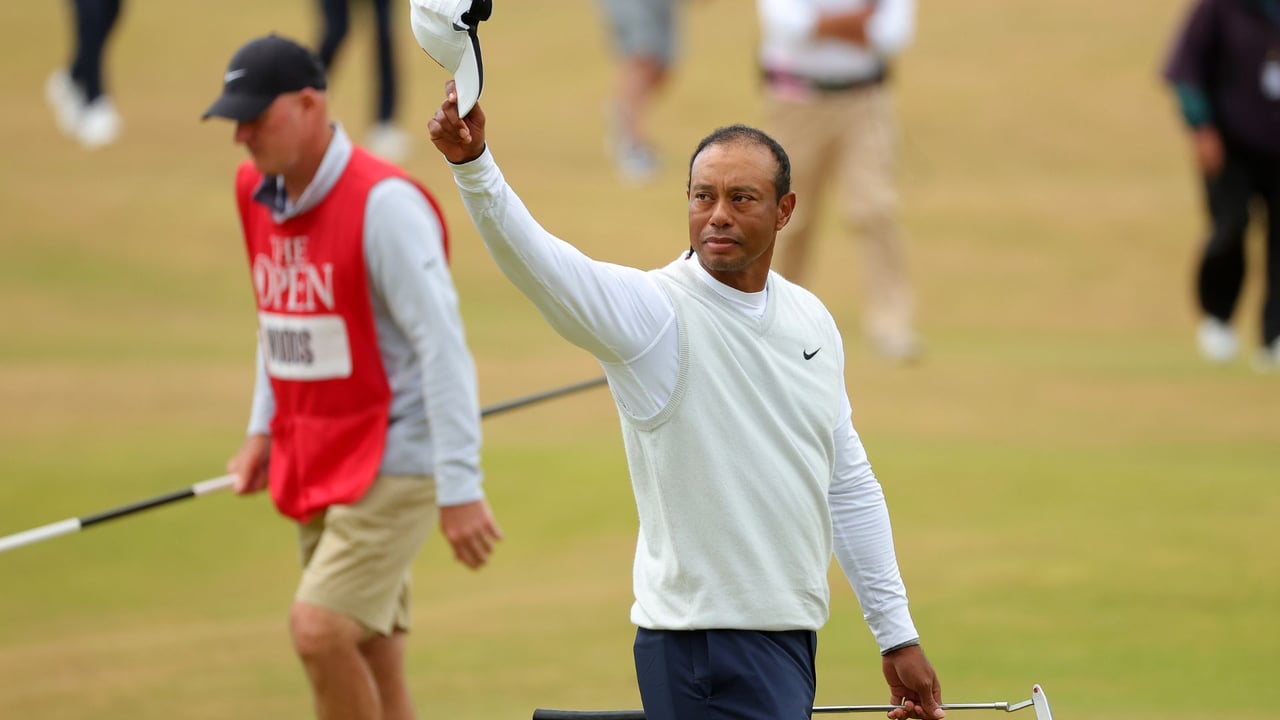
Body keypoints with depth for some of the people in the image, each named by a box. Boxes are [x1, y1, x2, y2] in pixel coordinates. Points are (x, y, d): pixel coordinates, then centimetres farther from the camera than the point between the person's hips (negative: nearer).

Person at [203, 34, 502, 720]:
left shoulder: (382, 203, -18)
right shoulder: (256, 192, 7)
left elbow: (441, 346, -19)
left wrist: (459, 485, -22)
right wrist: (263, 427, 15)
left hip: (392, 464, -8)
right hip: (313, 466, 8)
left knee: (318, 629, -19)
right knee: (369, 663, 9)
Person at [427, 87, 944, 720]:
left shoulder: (812, 321, 10)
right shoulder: (655, 311, -10)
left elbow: (850, 487, 18)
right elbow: (538, 260, -29)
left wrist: (897, 634, 18)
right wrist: (472, 164, -47)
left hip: (790, 642, 7)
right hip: (705, 640, -7)